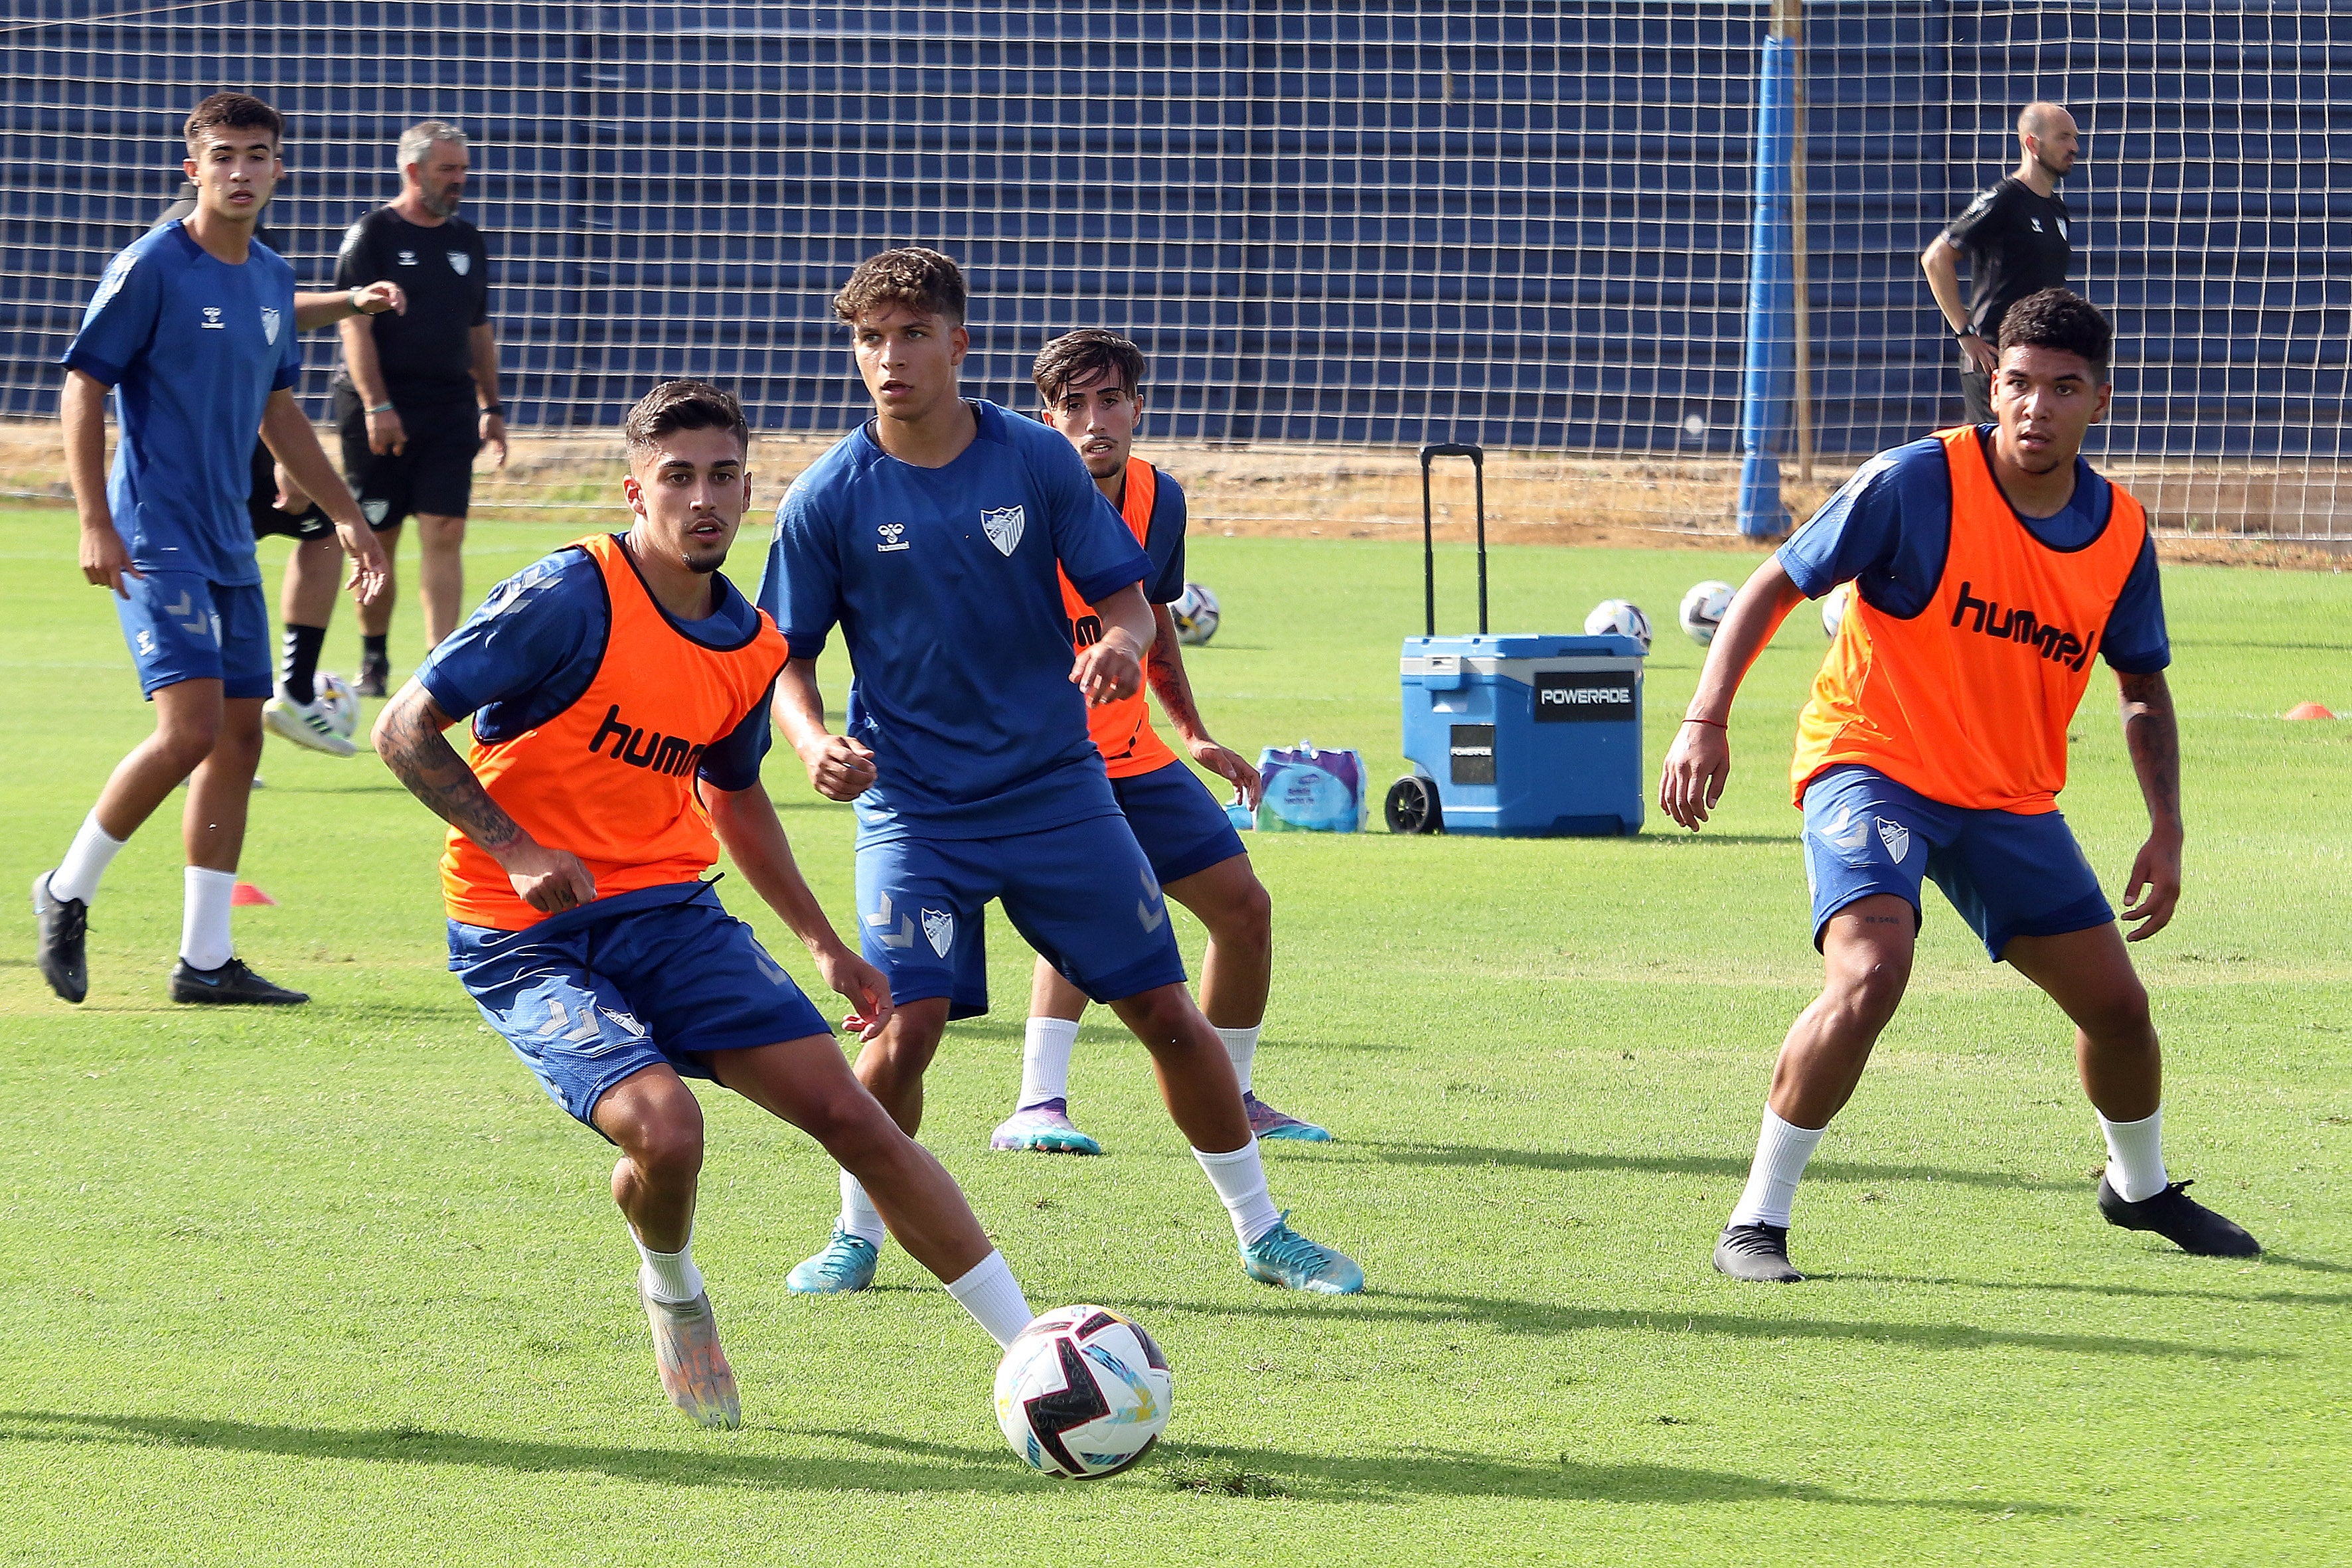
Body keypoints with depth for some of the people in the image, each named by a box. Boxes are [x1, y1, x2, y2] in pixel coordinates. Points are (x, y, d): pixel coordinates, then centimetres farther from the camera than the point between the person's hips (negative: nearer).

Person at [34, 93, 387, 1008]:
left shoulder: (272, 281, 12)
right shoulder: (151, 268, -10)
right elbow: (83, 390, -9)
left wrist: (344, 515, 25)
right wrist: (94, 522, -17)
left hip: (230, 541, 8)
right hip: (155, 541, -8)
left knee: (240, 736, 4)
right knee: (191, 727, -17)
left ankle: (205, 959, 9)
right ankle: (68, 892, 2)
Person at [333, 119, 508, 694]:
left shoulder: (468, 242, 14)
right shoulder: (371, 236, -3)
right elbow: (355, 325, -10)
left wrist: (491, 406, 17)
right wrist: (377, 405, -18)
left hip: (450, 409, 4)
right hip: (380, 413, -4)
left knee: (444, 534, -7)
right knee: (377, 538, 2)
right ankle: (373, 658, 18)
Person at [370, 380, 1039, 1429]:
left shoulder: (751, 647, 5)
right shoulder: (571, 599, -17)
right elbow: (405, 730, -14)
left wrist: (824, 945, 21)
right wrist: (517, 852, -22)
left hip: (670, 909, 6)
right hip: (528, 938, -6)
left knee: (848, 1111, -5)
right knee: (662, 1126, -28)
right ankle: (672, 1292, 9)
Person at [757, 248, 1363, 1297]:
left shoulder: (1037, 462, -3)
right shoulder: (829, 499, -5)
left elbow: (1124, 596, 2)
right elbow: (788, 657, 2)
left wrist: (1122, 640, -21)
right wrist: (814, 743, -18)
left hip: (1057, 793, 1)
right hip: (913, 807, -1)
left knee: (1166, 1013, 2)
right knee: (906, 1026, -16)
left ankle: (1261, 1232, 18)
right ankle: (857, 1238, 10)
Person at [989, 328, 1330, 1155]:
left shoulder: (1160, 500, 0)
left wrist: (1195, 734, 21)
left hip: (1132, 753, 7)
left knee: (1244, 906, 8)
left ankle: (1226, 1097, 26)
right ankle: (1036, 1106, -32)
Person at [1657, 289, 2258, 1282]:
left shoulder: (2121, 536, -2)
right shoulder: (1916, 485, -17)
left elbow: (2143, 685, 13)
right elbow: (1776, 585, -12)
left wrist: (2166, 828, 2)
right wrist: (1705, 721, -24)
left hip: (2010, 799, 5)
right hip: (1871, 763, -5)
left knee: (2117, 1005, 9)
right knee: (1870, 977, -29)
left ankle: (2139, 1188, 42)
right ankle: (1756, 1225, -19)